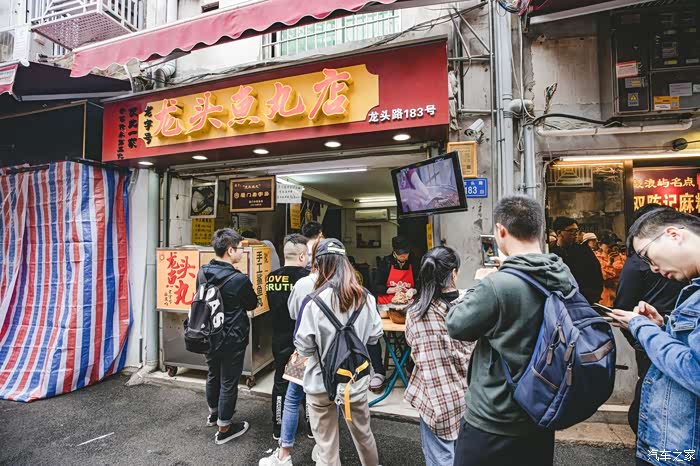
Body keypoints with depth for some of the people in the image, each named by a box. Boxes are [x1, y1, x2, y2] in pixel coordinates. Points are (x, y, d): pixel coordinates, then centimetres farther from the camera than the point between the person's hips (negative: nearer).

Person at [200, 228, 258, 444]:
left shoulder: (203, 272, -6)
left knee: (213, 374, 25)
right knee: (228, 381, 9)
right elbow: (252, 304, -8)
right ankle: (224, 428, 24)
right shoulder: (239, 279, -25)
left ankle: (213, 413, 47)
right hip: (232, 339, -7)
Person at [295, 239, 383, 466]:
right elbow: (375, 336, 1)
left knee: (326, 445, 16)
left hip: (321, 382, -3)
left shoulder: (316, 301, -20)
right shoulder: (366, 297, -8)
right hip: (356, 379, 4)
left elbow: (304, 346, -16)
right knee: (363, 433, 27)